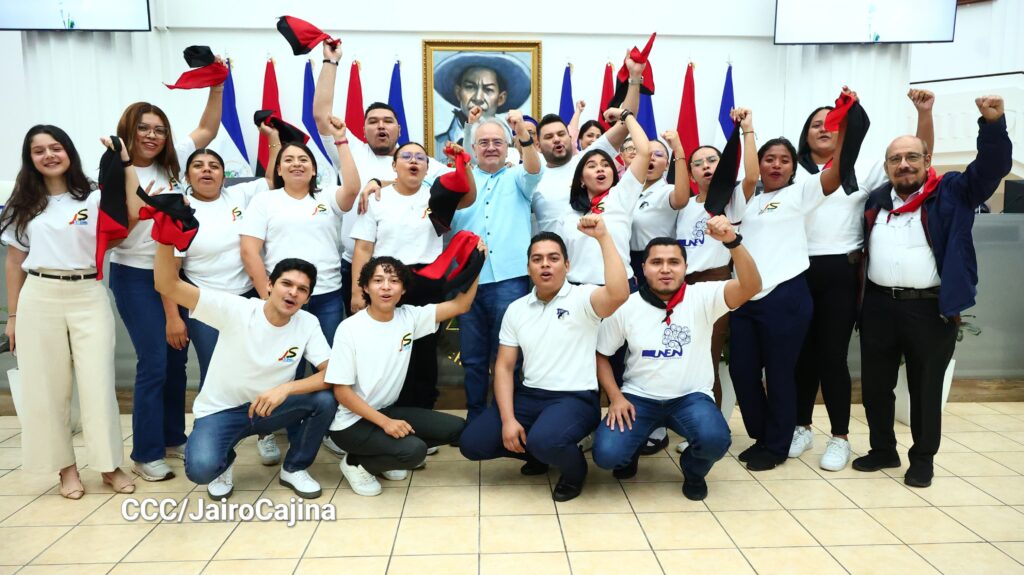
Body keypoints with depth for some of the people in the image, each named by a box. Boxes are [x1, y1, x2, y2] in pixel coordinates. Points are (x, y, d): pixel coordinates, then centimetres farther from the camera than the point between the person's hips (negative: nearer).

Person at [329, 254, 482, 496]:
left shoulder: (409, 317, -4)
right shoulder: (349, 329, -17)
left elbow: (460, 305, -5)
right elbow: (342, 391, -16)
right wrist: (385, 422, -25)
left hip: (388, 410, 7)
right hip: (352, 422, -6)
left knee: (455, 428, -4)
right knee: (414, 450, -28)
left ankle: (384, 457, 10)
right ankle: (356, 463, 1)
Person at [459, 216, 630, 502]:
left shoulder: (583, 297, -6)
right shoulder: (516, 309, 8)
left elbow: (619, 294, -30)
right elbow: (504, 366, 6)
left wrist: (603, 236, -30)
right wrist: (508, 419, -7)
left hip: (576, 399, -5)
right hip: (528, 396, 6)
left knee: (544, 440, -36)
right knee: (471, 443, -8)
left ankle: (574, 468, 2)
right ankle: (538, 452, 18)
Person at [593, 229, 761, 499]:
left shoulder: (702, 297, -9)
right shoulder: (625, 307, -5)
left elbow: (751, 286, -26)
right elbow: (601, 355, 5)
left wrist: (733, 241, -42)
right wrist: (615, 396, -9)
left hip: (691, 397, 0)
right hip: (638, 397, 1)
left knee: (715, 439, -32)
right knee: (606, 454, -22)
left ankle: (693, 470, 8)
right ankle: (633, 446, 19)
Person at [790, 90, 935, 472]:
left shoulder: (861, 168, 7)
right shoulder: (793, 170, 10)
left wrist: (924, 113, -6)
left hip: (840, 272, -1)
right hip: (799, 271, 1)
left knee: (832, 355, 1)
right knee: (802, 353, 9)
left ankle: (840, 438, 14)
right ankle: (801, 428, 23)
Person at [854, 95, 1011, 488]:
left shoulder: (952, 192, 2)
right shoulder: (876, 200, 13)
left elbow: (992, 167, -11)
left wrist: (993, 123, -25)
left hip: (931, 309, -4)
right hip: (879, 306, 4)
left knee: (925, 388, 7)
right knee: (875, 385, 11)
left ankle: (922, 460, 22)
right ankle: (883, 450, 28)